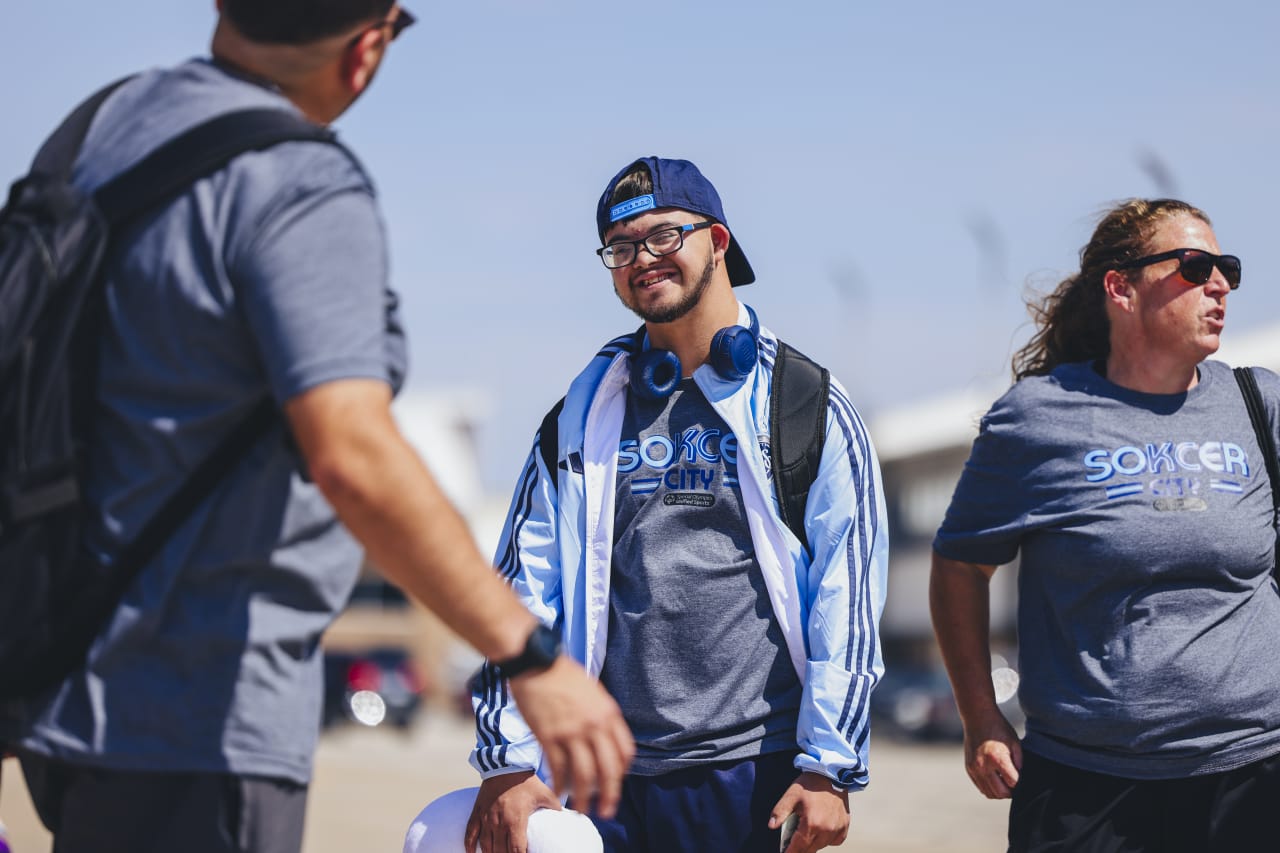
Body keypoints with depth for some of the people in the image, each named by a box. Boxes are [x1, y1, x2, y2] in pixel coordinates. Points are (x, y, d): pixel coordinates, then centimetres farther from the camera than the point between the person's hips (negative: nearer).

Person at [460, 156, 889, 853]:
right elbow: (522, 590, 8)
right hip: (610, 780, 2)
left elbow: (847, 599, -1)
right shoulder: (584, 415, 12)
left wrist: (828, 766, -8)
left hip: (756, 772, -2)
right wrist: (508, 762, 0)